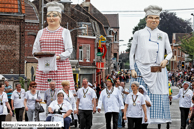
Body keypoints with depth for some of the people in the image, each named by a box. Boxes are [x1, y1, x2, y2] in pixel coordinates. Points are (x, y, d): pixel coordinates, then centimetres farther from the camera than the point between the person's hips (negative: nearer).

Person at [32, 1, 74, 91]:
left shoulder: (65, 32, 9)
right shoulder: (41, 32, 17)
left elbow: (69, 50, 1)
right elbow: (35, 50, 14)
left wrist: (58, 57, -17)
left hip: (61, 66, -2)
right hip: (44, 67, 2)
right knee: (43, 92, -6)